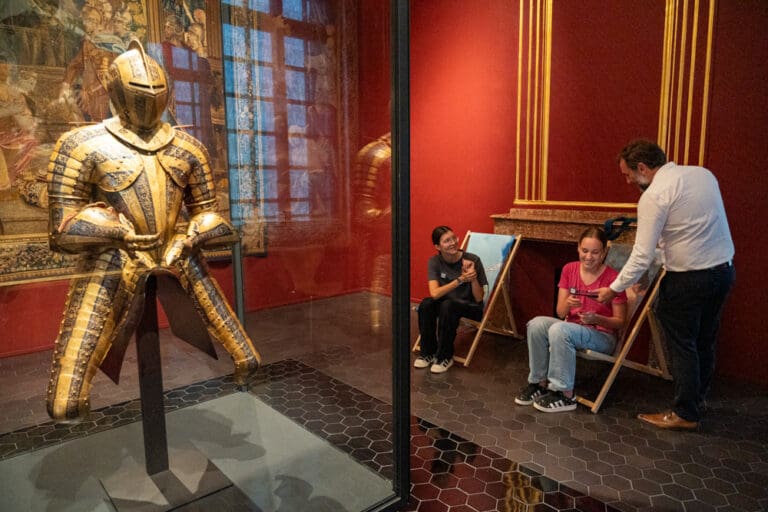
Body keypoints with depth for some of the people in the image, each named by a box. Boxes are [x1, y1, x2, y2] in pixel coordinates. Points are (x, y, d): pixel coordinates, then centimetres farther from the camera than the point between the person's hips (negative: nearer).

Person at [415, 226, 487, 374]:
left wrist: (473, 277, -32)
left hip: (472, 307, -3)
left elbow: (478, 298, -15)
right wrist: (460, 280, -32)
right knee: (426, 304, -27)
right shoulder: (434, 262, -10)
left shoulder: (472, 260, -17)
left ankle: (445, 356, -16)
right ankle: (428, 352, -7)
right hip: (447, 304, 3)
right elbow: (435, 293, -24)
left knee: (448, 305, -33)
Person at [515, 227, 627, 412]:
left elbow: (619, 322, -6)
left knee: (560, 329, -33)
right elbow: (560, 313, 0)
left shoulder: (613, 278, -12)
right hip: (572, 327, 5)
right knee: (537, 324, -24)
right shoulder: (569, 269, 1)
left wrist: (595, 318, -25)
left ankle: (564, 394, -23)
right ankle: (540, 382, -12)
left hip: (603, 336, -4)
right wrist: (567, 304, -24)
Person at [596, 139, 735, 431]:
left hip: (689, 278, -8)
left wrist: (614, 289, -9)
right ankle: (697, 398, 35)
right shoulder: (704, 174, 7)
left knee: (682, 346, 5)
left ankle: (686, 414, 16)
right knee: (704, 341, 20)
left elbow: (642, 256, -18)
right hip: (724, 269, 8)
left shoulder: (653, 196, -17)